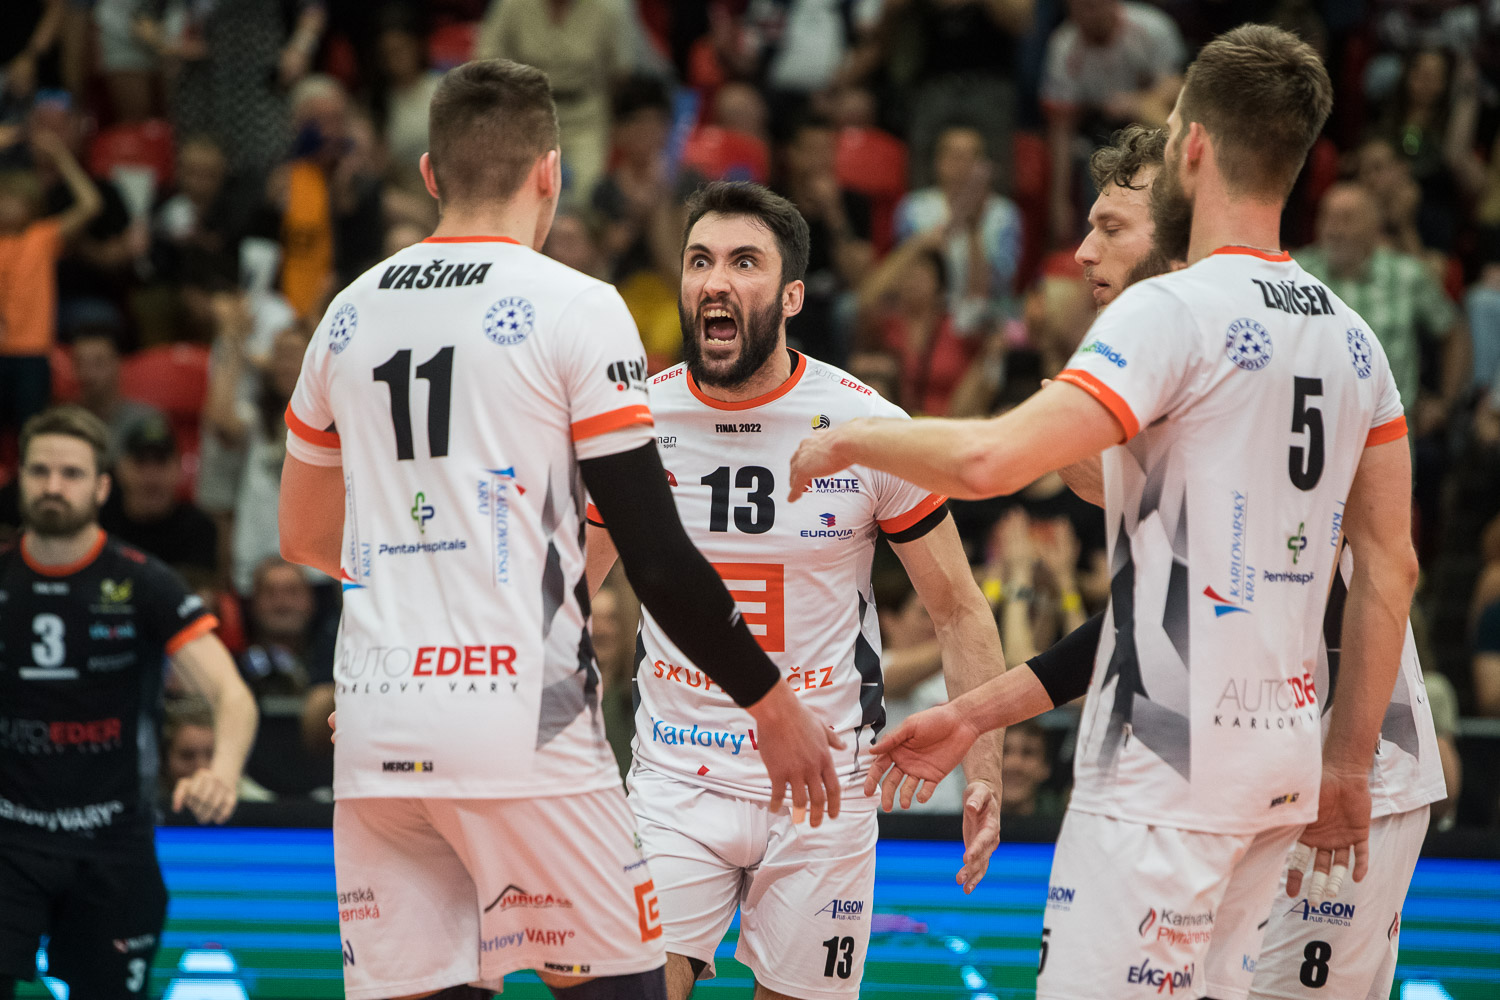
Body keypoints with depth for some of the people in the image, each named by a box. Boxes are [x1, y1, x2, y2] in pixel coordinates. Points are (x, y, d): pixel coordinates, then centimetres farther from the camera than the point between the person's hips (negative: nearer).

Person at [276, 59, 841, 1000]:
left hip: (376, 734, 5)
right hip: (520, 726, -5)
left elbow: (304, 536, 25)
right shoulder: (573, 307, -4)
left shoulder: (350, 313, 12)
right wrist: (773, 704, 2)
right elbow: (657, 558, -7)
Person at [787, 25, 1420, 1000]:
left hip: (1167, 767, -8)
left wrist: (852, 439, -4)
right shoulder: (1353, 339, 12)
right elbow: (1391, 566, 14)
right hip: (1280, 759, 8)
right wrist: (1347, 764, 19)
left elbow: (992, 458, -22)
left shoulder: (1177, 310, -13)